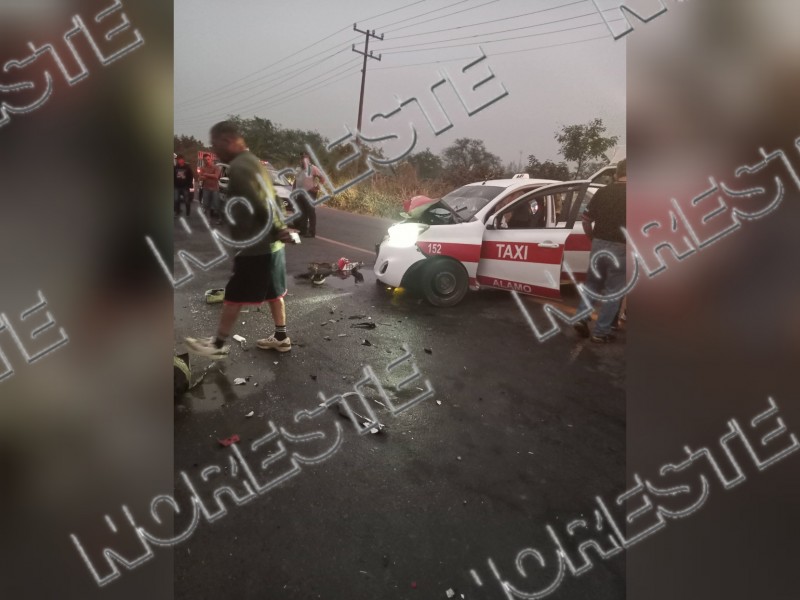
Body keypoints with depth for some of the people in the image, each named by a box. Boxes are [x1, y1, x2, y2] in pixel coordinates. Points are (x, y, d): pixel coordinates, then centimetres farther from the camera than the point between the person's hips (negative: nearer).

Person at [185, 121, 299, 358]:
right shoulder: (252, 160, 14)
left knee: (232, 298, 3)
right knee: (274, 293, 17)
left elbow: (260, 205, -24)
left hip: (255, 247, -9)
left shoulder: (237, 168, -18)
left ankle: (218, 344, 16)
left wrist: (278, 231, -14)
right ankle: (281, 337, 29)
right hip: (270, 243, 9)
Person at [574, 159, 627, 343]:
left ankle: (581, 318, 13)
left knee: (592, 284, 21)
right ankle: (601, 332, 10)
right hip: (619, 248, -4)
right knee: (613, 291, 6)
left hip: (599, 245, 4)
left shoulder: (602, 192, 6)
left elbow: (586, 219, 9)